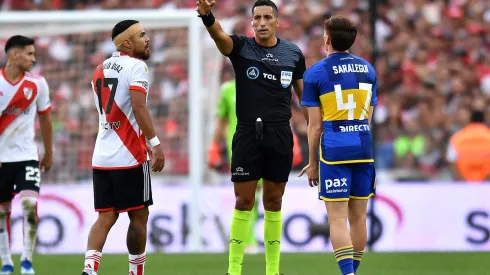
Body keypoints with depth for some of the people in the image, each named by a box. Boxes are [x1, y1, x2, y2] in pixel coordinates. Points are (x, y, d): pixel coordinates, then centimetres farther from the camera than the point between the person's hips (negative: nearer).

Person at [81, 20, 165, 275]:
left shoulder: (100, 69, 16)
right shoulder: (136, 66, -8)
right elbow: (138, 107, -21)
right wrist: (154, 143, -24)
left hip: (102, 156, 7)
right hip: (129, 157, -7)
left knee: (106, 216, 5)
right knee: (138, 216, 6)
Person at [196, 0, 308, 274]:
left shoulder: (293, 53, 6)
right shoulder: (241, 47, -2)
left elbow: (304, 94, 15)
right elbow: (220, 35, -24)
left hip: (280, 136, 2)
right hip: (248, 135, -2)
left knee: (274, 203, 9)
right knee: (243, 202, -1)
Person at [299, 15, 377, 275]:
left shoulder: (315, 73, -4)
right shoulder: (367, 69, 11)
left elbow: (315, 125, -4)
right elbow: (367, 117, 14)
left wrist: (313, 163, 5)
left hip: (335, 149, -5)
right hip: (364, 147, 5)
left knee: (337, 219, -5)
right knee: (358, 217, 11)